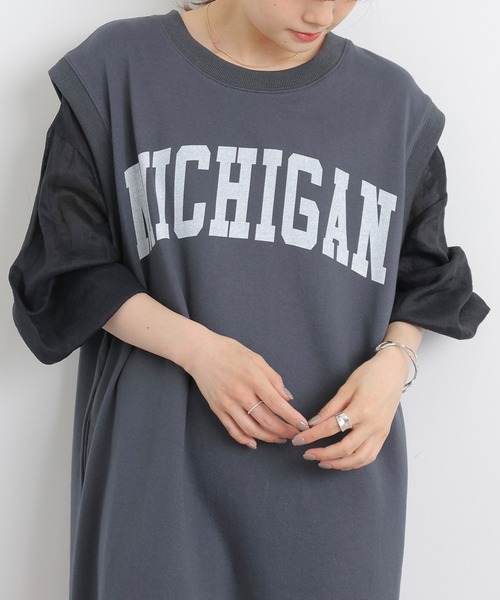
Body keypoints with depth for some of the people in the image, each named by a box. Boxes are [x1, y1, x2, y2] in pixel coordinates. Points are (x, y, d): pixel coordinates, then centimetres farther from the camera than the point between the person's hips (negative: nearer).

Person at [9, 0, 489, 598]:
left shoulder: (395, 102, 4)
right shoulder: (119, 68, -1)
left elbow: (421, 279, 13)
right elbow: (70, 268, -1)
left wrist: (393, 360, -9)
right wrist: (198, 348, -15)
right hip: (159, 458, -1)